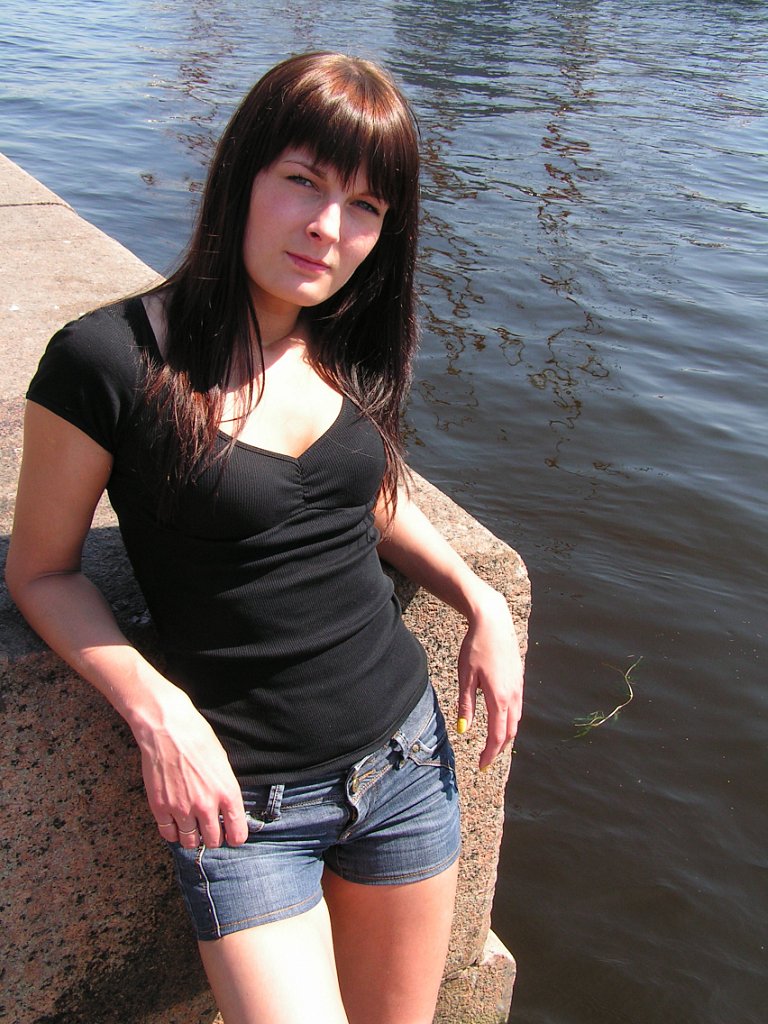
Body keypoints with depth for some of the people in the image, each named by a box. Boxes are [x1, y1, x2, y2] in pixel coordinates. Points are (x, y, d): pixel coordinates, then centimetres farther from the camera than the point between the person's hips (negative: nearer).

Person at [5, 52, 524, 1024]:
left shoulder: (351, 347, 0)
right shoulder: (110, 360, -15)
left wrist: (480, 600, 1)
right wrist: (157, 711, -19)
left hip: (404, 755, 5)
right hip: (241, 800, -4)